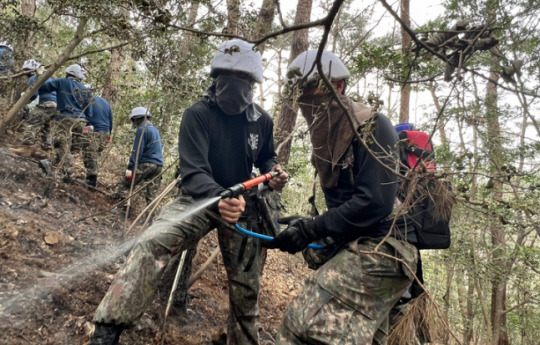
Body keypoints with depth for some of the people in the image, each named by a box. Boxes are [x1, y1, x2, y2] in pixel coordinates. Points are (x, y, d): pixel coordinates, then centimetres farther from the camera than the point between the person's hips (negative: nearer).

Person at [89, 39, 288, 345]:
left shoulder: (262, 120, -5)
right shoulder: (198, 115, -17)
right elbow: (193, 172, -27)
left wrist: (274, 172, -9)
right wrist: (219, 199, -48)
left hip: (244, 205, 3)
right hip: (202, 199, -3)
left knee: (246, 289, 9)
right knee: (153, 244, -30)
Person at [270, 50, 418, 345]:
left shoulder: (371, 127, -13)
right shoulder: (330, 136, 13)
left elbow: (374, 204, -22)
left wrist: (311, 230, -18)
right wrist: (308, 227, 4)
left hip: (379, 251, -10)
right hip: (358, 248, 10)